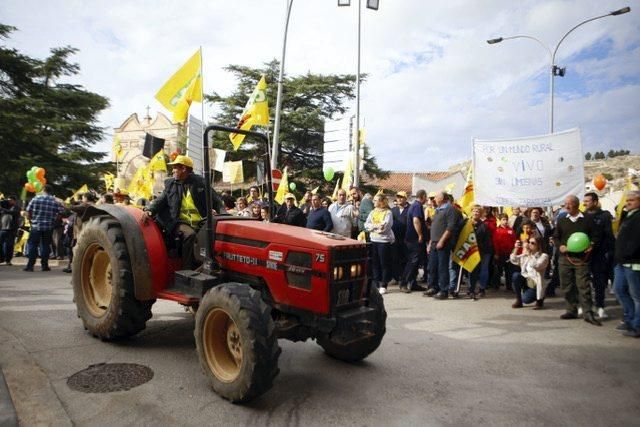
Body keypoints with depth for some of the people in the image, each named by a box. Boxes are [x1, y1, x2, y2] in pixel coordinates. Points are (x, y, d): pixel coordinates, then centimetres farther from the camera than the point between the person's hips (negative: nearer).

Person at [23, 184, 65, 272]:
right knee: (45, 246, 8)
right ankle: (44, 265, 9)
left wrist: (32, 220, 15)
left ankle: (30, 265, 5)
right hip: (49, 227, 1)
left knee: (32, 245, 6)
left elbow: (28, 211, -2)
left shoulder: (36, 199, -4)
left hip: (36, 226, -1)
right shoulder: (55, 201, -2)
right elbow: (60, 213, -3)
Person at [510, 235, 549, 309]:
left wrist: (527, 252, -29)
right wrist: (516, 248, -11)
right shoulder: (526, 255, 6)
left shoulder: (544, 256, -11)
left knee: (526, 299, -26)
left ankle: (540, 299, 13)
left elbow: (536, 265, -30)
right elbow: (513, 260, 1)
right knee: (516, 275, -25)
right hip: (526, 281, 5)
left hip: (536, 284, -5)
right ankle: (518, 300, -9)